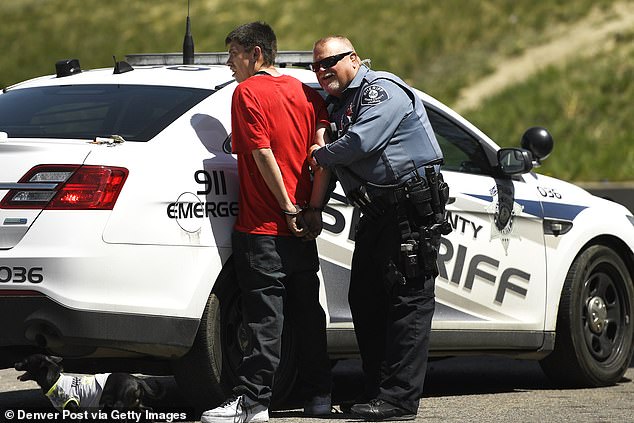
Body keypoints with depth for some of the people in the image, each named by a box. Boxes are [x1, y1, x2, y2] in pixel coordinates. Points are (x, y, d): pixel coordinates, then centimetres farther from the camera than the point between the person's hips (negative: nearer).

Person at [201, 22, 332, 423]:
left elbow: (263, 153, -16)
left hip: (263, 228, -6)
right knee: (307, 313, 12)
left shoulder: (248, 92, -8)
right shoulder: (306, 93, 10)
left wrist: (287, 207, -11)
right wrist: (312, 209, -1)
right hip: (302, 228, 6)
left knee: (265, 318, -7)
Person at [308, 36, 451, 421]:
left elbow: (361, 142, -22)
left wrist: (320, 155, -6)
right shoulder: (341, 105, 21)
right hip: (379, 214, 10)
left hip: (413, 210, -10)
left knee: (408, 303, -9)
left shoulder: (381, 89, -10)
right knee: (365, 301, 10)